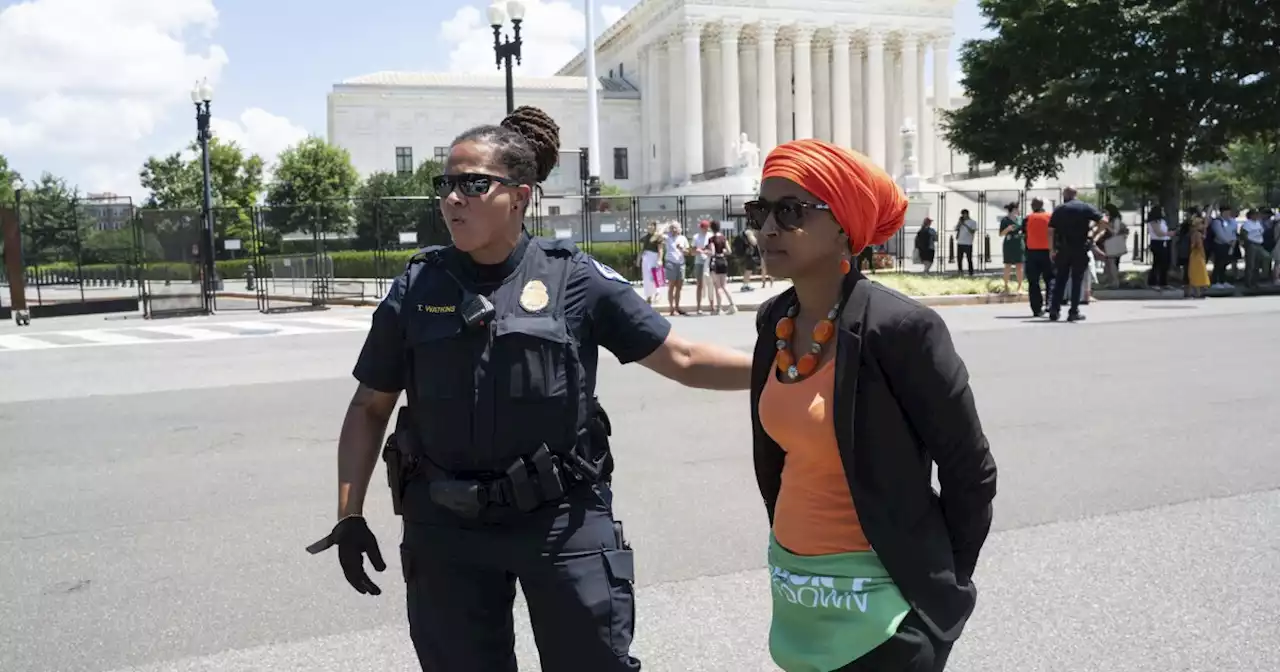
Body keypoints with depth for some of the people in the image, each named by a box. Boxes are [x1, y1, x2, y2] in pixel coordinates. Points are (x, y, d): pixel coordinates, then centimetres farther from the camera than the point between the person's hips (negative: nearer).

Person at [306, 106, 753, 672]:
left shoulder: (575, 278, -5)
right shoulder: (417, 289, 0)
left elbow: (681, 359, -2)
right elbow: (370, 408, 8)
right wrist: (350, 515, 1)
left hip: (563, 520, -1)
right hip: (446, 526, 2)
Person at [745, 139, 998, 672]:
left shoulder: (899, 327, -20)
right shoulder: (774, 320, 0)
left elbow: (970, 469, -11)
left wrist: (942, 583, -1)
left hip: (879, 601, -6)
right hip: (794, 588, 7)